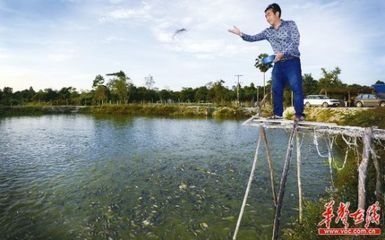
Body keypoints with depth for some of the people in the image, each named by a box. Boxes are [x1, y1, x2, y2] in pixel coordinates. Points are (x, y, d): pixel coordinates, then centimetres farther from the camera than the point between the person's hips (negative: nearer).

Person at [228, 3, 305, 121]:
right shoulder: (268, 32, 13)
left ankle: (299, 114, -5)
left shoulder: (290, 24, 1)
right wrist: (241, 34, -9)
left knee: (296, 88, -10)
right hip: (278, 64, 5)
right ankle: (277, 114, 8)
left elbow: (295, 42, -9)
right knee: (276, 89, 2)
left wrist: (283, 53, -22)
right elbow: (253, 38, 8)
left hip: (292, 62, -5)